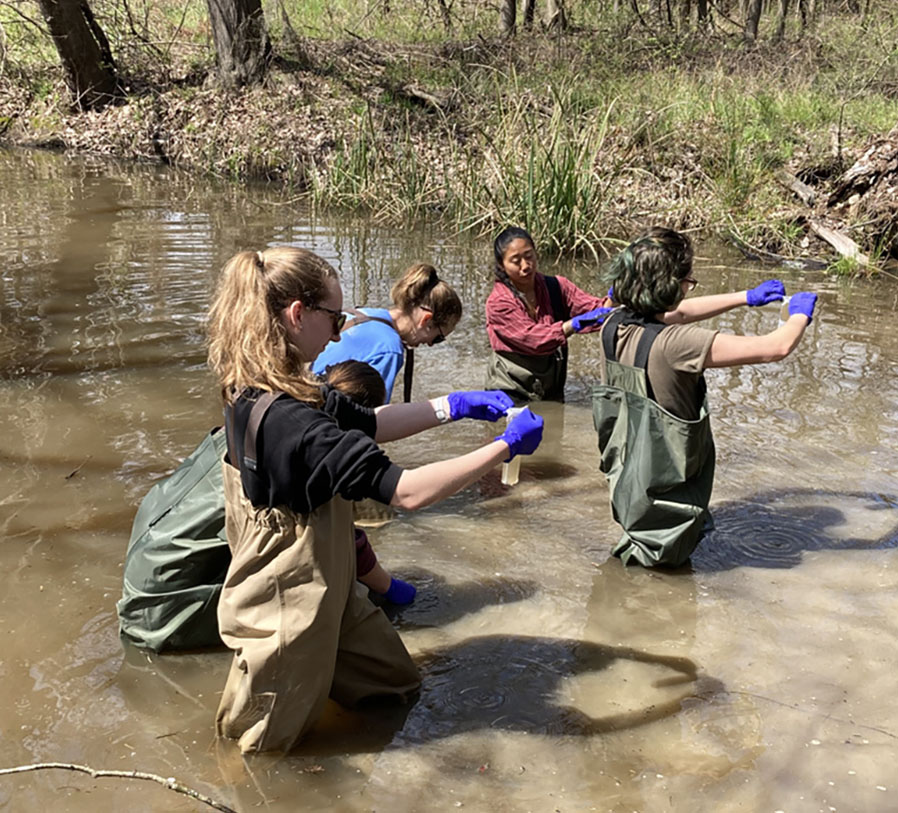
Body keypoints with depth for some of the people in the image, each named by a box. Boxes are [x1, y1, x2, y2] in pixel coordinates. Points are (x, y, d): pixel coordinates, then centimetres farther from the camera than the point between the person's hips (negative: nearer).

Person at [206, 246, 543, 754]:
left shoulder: (253, 392, -4)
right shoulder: (287, 419, -35)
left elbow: (366, 423, 6)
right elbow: (406, 491, -34)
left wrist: (454, 406, -1)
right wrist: (505, 447, -25)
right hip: (288, 611, -9)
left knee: (399, 686, 23)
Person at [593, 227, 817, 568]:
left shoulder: (613, 327, -8)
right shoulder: (675, 343, -30)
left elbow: (678, 313, 13)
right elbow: (778, 347, -24)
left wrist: (747, 297, 20)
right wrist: (800, 314, -2)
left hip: (623, 481, 7)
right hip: (665, 487, -7)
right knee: (671, 557, 20)